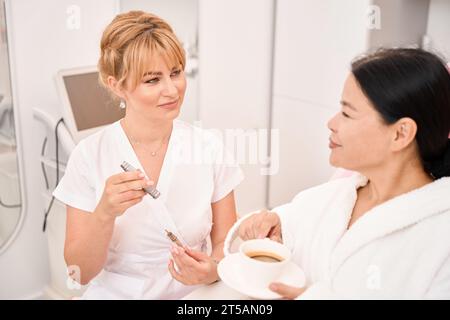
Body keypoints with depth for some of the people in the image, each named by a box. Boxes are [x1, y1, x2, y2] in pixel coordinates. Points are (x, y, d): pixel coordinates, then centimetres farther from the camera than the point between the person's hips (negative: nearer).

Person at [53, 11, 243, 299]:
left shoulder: (210, 148, -4)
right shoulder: (89, 156, -7)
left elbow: (226, 242, 4)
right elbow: (81, 272, -5)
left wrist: (213, 269, -16)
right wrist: (105, 213, -22)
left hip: (193, 294, 1)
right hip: (115, 293, 0)